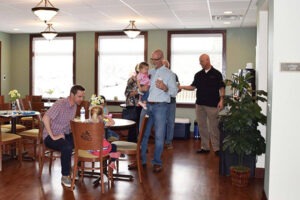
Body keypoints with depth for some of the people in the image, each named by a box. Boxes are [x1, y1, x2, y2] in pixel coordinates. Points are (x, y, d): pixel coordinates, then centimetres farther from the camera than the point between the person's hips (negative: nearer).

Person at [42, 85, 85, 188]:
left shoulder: (74, 106, 6)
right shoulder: (60, 104, -19)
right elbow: (45, 118, -28)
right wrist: (53, 136, -27)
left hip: (65, 135, 7)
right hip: (51, 136, -7)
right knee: (67, 147, -36)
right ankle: (65, 176, -19)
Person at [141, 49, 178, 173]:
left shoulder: (168, 74, 1)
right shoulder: (149, 72, 15)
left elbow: (174, 92, -5)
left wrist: (165, 88, -22)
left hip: (160, 107, -5)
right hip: (147, 105, 5)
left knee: (159, 135, 0)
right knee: (143, 133, 9)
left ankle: (157, 162, 10)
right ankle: (141, 159, 21)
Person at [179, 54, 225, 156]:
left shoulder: (216, 73, -1)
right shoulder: (198, 74, 12)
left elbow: (221, 88, -2)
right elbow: (193, 86, 12)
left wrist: (221, 100, -12)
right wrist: (181, 87, -2)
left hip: (212, 104, -5)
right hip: (200, 104, 5)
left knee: (214, 126, -3)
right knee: (202, 126, 8)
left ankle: (216, 148, 5)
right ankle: (205, 147, 17)